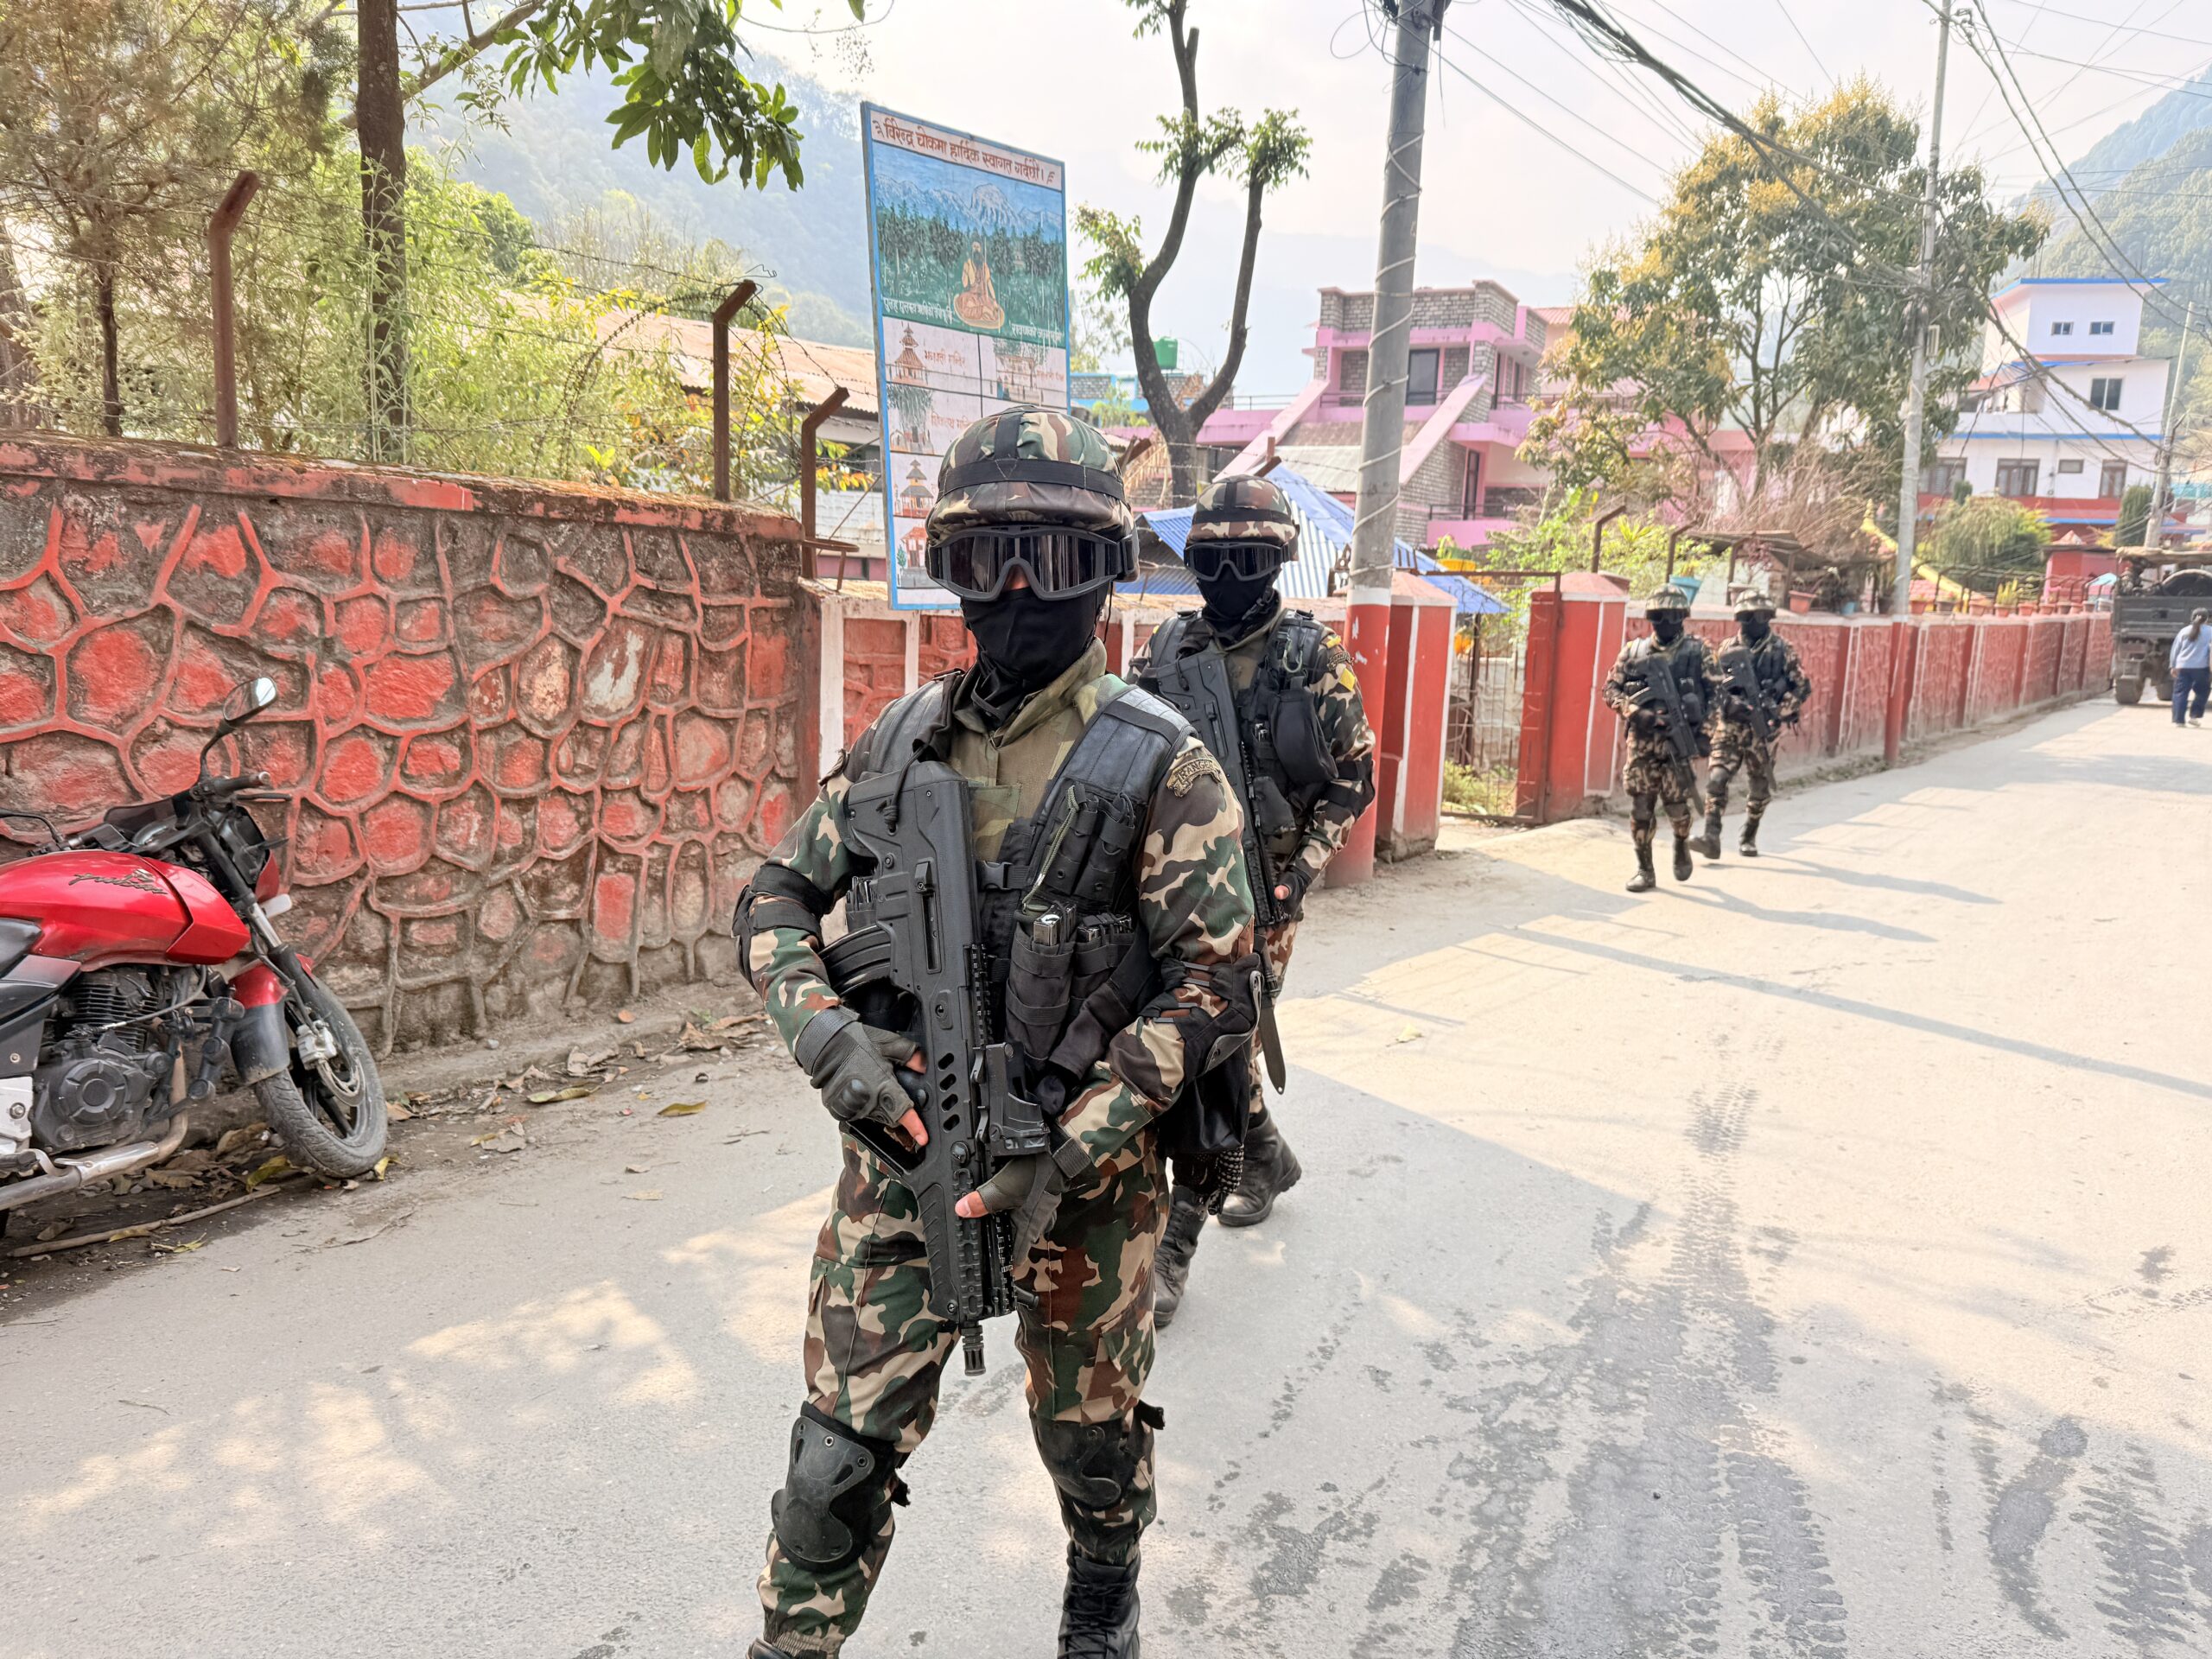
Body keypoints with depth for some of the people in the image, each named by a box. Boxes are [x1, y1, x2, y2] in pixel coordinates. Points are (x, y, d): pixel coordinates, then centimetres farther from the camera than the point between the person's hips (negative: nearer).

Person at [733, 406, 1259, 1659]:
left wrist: (1070, 1153, -21)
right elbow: (778, 895, 6)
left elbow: (1215, 985, -14)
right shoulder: (903, 741, 2)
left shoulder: (1160, 765, -11)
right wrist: (826, 1030, -14)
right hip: (901, 1142, 2)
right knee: (843, 1450, 5)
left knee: (1090, 1428, 19)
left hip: (1082, 1166, -2)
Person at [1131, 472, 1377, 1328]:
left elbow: (1353, 780, -1)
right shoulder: (1168, 650, 4)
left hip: (1258, 890, -4)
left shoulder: (1315, 659, -6)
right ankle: (1268, 1159, 43)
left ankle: (1174, 1246, 4)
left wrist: (1304, 866, -11)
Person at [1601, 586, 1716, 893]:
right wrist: (1635, 712, -12)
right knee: (1640, 808, 1)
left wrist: (1702, 729, -5)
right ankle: (1644, 871, 12)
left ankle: (1682, 845, 30)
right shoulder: (1633, 650, 8)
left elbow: (1714, 692, 5)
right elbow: (1610, 689, 5)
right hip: (1641, 741, 2)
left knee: (1678, 805, -2)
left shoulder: (1697, 650, 4)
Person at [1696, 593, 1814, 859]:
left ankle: (1748, 839, 27)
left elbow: (1804, 687, -2)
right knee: (1716, 778, -15)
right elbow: (1710, 685, 9)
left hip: (1763, 729, -1)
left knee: (1760, 788, 9)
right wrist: (1728, 700, -10)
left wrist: (1779, 711, -13)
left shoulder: (1782, 649, -1)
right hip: (1729, 727, 1)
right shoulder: (1728, 649, 6)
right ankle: (1711, 839, -19)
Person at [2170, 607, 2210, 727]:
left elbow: (2174, 649, 10)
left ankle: (2178, 720, -4)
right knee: (2201, 693, 15)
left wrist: (2173, 666, 14)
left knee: (2180, 693, 2)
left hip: (2183, 667, 2)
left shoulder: (2184, 631, 9)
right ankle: (2195, 716, 7)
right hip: (2201, 667, -2)